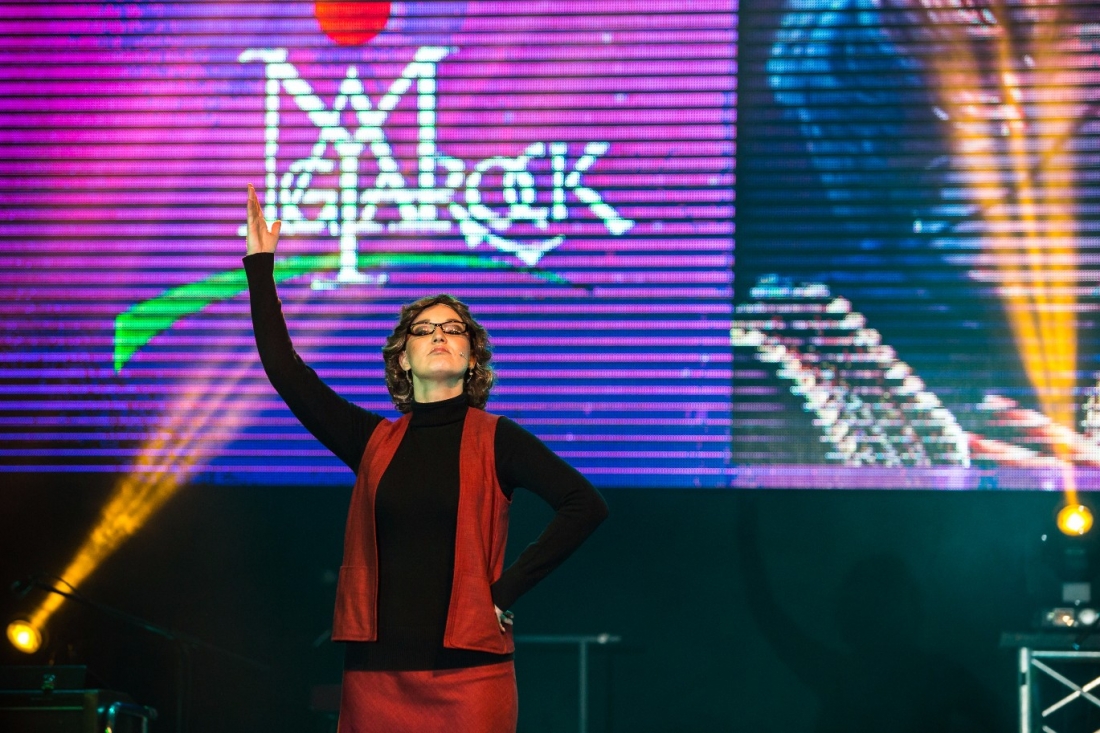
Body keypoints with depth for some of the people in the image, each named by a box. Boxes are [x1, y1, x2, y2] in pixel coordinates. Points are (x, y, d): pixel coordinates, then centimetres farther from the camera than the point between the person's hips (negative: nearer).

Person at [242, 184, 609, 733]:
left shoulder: (495, 439, 3)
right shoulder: (373, 441, 12)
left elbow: (586, 506, -7)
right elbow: (284, 370, 8)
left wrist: (509, 587, -9)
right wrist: (260, 268, 6)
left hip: (468, 671, -3)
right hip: (378, 670, 3)